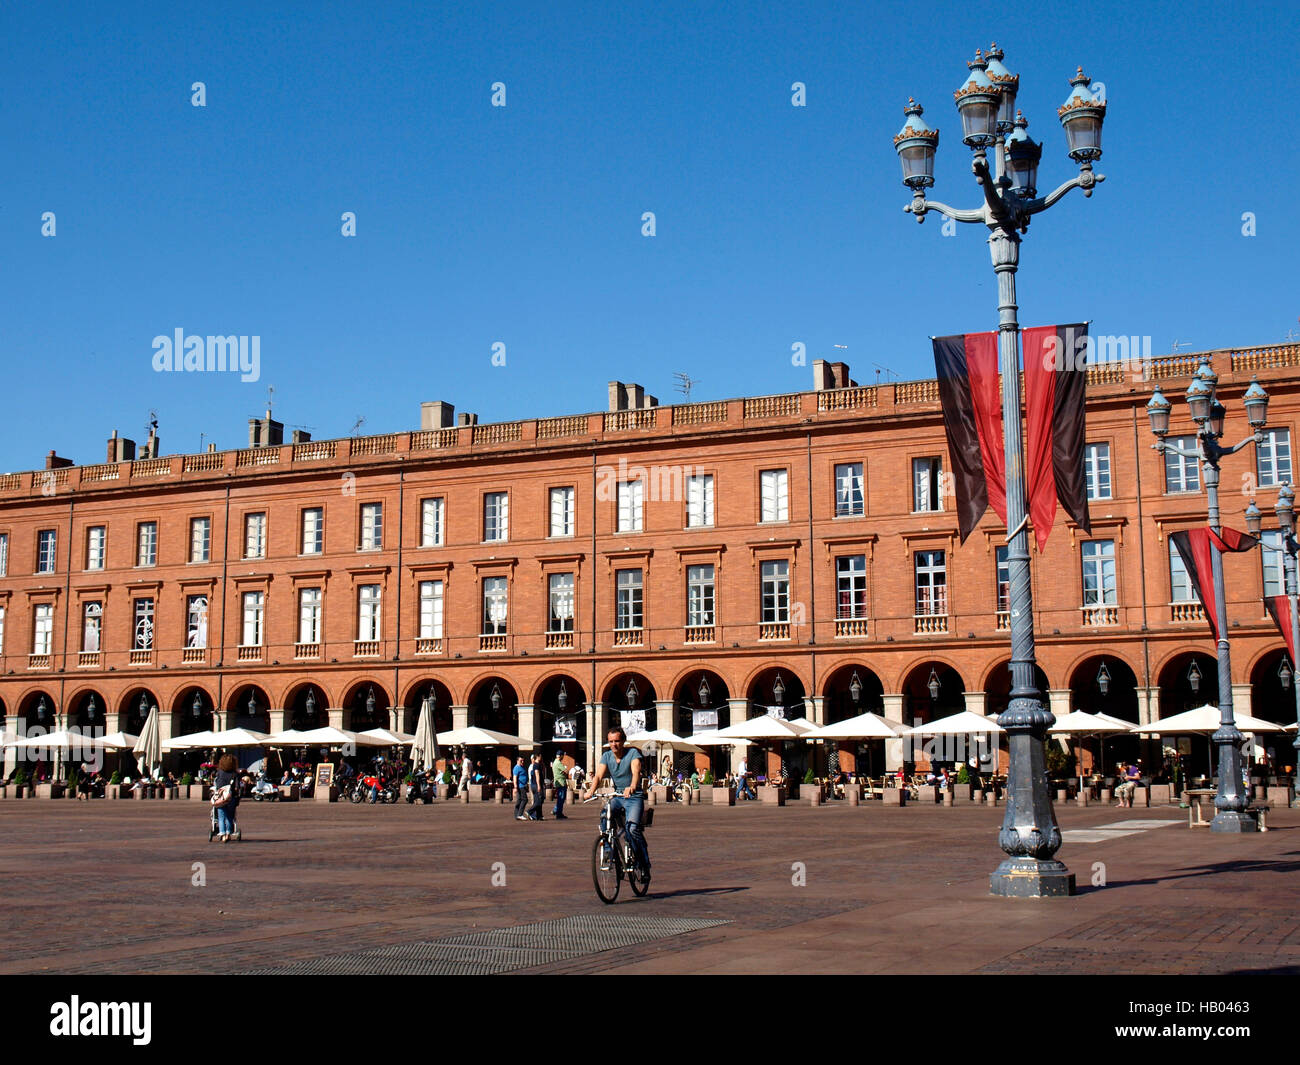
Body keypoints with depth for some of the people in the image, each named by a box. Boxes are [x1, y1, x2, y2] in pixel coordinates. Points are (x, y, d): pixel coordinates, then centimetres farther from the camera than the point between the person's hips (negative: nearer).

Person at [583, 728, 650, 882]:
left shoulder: (633, 753, -9)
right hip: (617, 796, 4)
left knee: (632, 827, -25)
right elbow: (598, 775, -10)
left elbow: (636, 772, -26)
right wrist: (591, 790, -31)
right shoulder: (606, 756, 4)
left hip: (634, 796, -4)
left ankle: (645, 866, -10)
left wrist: (632, 787, -48)